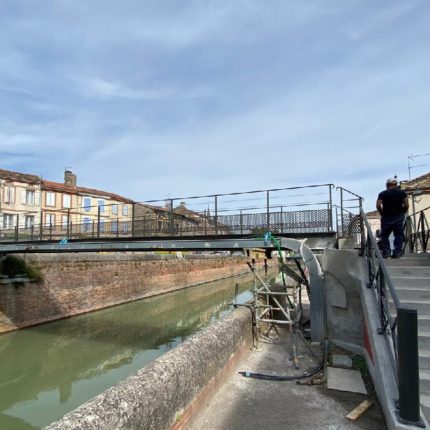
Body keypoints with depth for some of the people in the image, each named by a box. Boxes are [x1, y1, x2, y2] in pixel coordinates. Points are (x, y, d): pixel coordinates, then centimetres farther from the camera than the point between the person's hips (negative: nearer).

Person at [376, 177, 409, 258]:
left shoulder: (382, 194, -2)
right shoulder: (402, 192, 3)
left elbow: (378, 206, -12)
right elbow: (406, 205, -5)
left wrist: (382, 213, 1)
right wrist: (402, 213, 8)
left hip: (386, 218, -1)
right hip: (399, 217, 1)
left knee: (384, 235, 9)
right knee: (398, 235, 9)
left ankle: (386, 252, 5)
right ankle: (397, 252, 7)